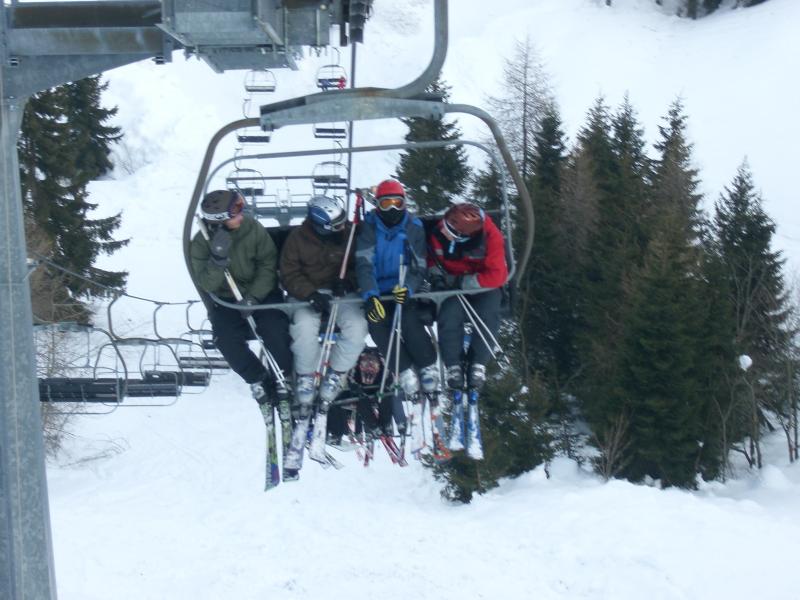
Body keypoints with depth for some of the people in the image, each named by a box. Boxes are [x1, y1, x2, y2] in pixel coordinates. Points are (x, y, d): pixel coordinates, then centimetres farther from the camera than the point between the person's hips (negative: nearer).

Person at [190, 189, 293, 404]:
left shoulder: (252, 229, -14)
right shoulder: (200, 244, -14)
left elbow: (268, 264, -8)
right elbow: (208, 284, -19)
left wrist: (254, 296, -19)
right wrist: (218, 258, -37)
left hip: (260, 292, 0)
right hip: (225, 300, 0)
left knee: (276, 333, -24)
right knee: (227, 341, -25)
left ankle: (285, 377, 5)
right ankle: (257, 378, 1)